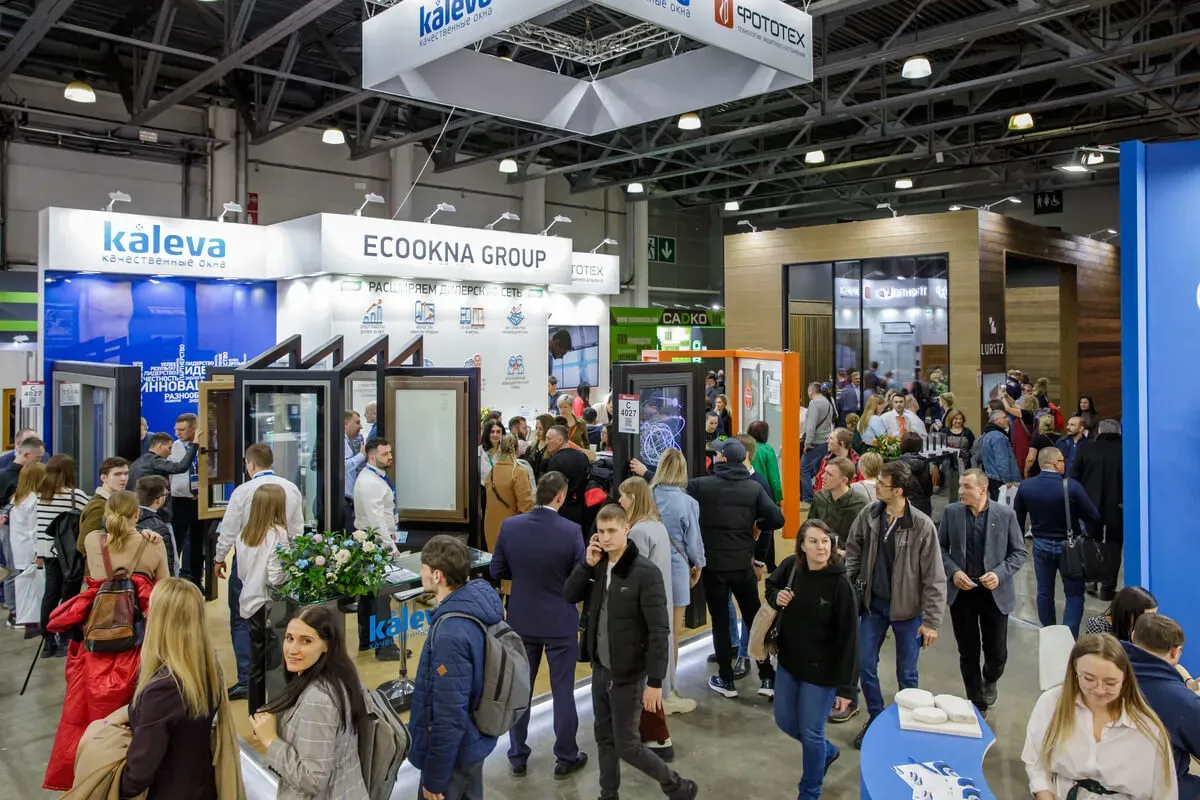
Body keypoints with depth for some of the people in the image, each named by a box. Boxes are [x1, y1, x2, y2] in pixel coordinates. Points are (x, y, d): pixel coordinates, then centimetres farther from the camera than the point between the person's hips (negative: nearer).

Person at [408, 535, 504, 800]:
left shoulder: (452, 634, -33)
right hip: (474, 739, 8)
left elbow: (449, 717, -28)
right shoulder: (481, 598, -7)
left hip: (453, 750, -8)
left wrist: (434, 778, -18)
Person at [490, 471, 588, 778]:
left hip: (521, 620, 3)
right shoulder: (571, 531, -19)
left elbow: (497, 571, -1)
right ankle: (566, 757, 24)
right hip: (560, 622, -2)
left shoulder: (509, 526, -11)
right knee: (563, 691, 11)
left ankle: (517, 757, 27)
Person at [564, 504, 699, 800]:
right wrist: (587, 563, -12)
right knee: (604, 737, 17)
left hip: (627, 673, -6)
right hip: (599, 668, 6)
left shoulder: (645, 572, -20)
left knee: (627, 745, 3)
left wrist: (655, 681, -19)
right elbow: (569, 596, 3)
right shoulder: (598, 565, 0)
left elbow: (659, 631, -19)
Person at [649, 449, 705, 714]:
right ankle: (668, 694, 17)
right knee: (671, 634, 8)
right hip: (675, 570, -4)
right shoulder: (687, 503, -14)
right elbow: (693, 540, -6)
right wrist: (698, 565, 13)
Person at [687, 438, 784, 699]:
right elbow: (777, 519, -8)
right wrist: (756, 524, 10)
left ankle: (726, 680, 17)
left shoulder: (700, 485, -9)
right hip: (743, 564, 2)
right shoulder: (754, 488, -3)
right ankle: (767, 677, 18)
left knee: (720, 622, 9)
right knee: (754, 618, 14)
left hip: (713, 565, -2)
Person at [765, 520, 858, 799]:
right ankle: (827, 751, 50)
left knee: (810, 732, 7)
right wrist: (776, 597, -12)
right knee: (785, 721, 20)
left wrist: (846, 687, -18)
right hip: (788, 661, 5)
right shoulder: (790, 567, -11)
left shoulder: (840, 584, -23)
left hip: (821, 669, -5)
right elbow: (771, 585, 12)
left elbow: (848, 638, -19)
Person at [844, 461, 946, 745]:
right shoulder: (868, 516, -7)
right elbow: (853, 554, 4)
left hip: (907, 608, -3)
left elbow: (934, 578, -14)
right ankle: (876, 719, 30)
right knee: (865, 666, 9)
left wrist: (932, 621, -13)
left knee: (906, 674, 11)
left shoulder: (922, 526, -19)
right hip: (873, 604, 4)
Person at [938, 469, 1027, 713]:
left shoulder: (1006, 514, -6)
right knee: (968, 652, 9)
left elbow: (1019, 552, 0)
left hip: (995, 593, -1)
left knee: (997, 652, 6)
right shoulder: (951, 512, -2)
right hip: (961, 591, 1)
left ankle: (989, 681, 41)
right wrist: (953, 571, -10)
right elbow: (940, 547, 6)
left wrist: (999, 574, -15)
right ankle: (976, 703, 28)